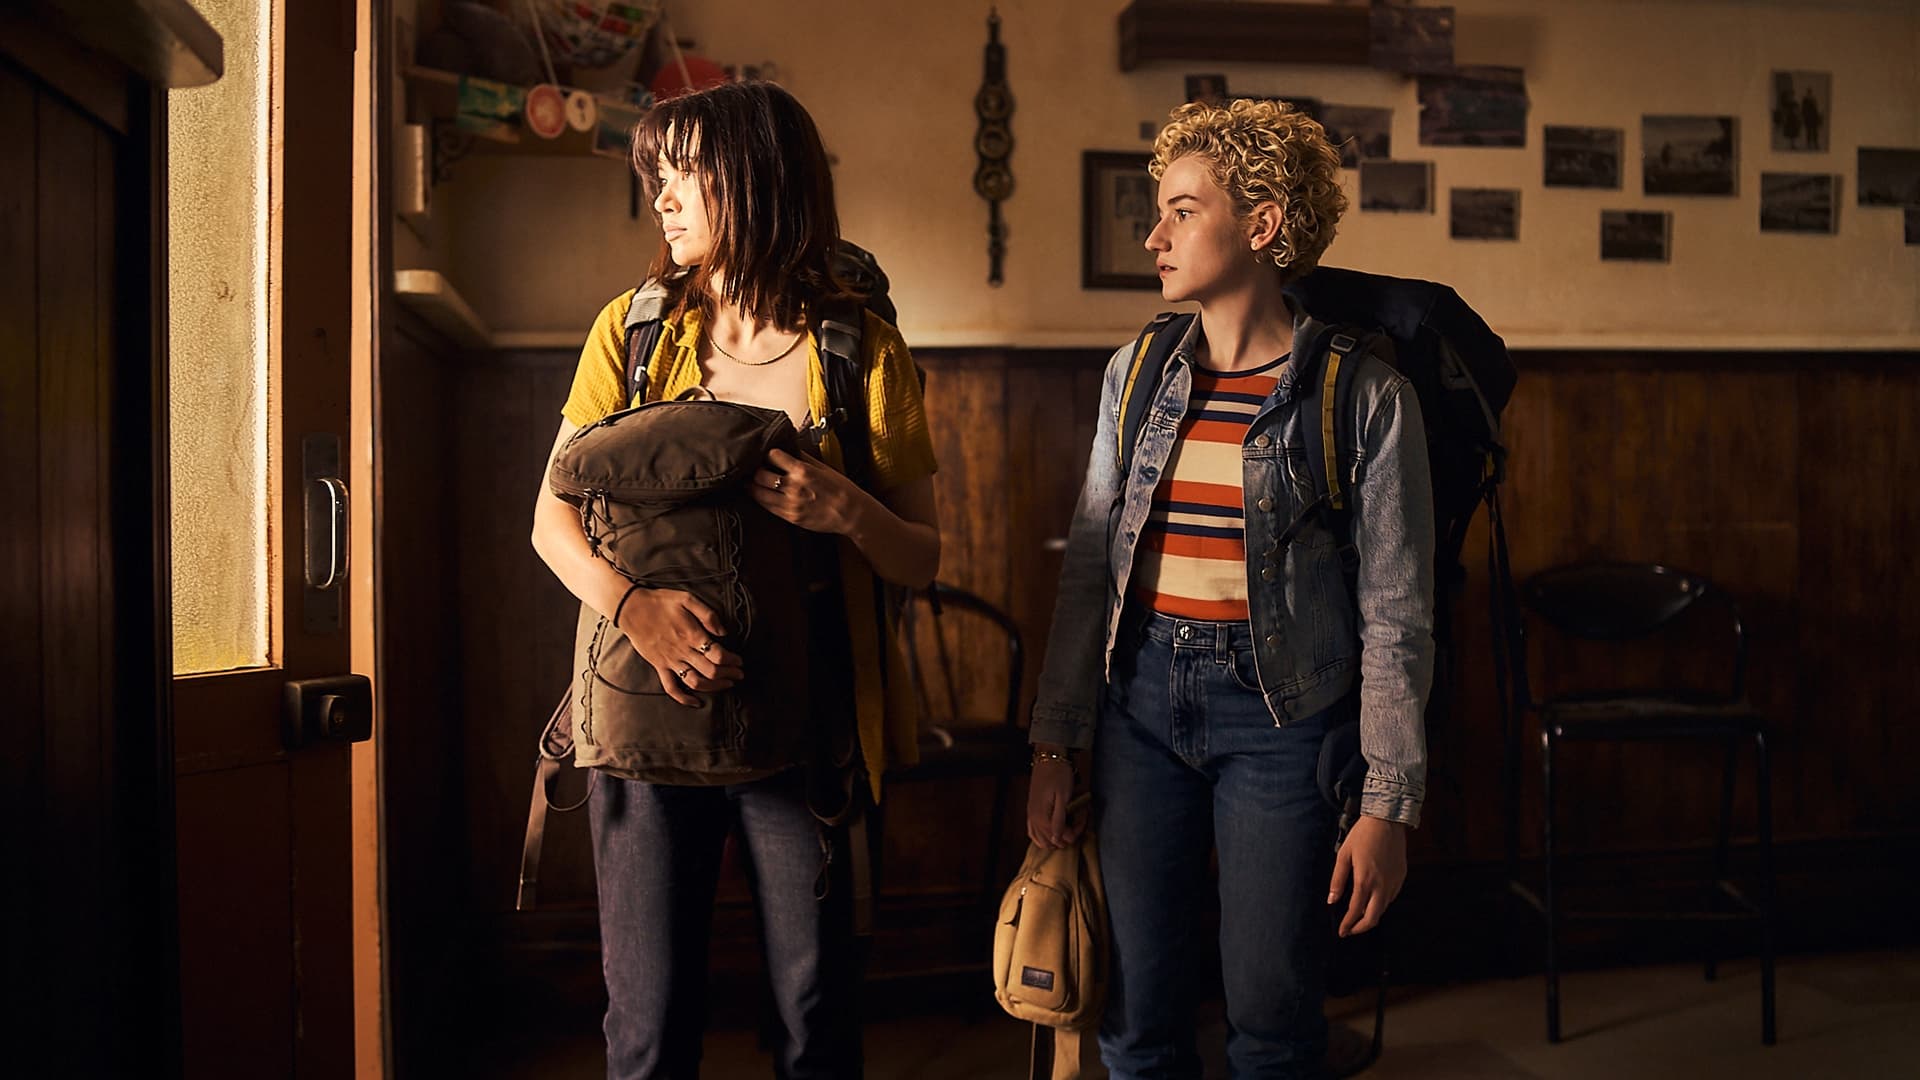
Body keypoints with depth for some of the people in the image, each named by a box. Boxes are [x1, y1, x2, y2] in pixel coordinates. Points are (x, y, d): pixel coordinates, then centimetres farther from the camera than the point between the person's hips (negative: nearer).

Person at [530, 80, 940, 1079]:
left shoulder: (864, 351, 2)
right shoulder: (631, 328, 6)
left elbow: (924, 561, 5)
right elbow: (553, 518, 5)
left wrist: (850, 513, -17)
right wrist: (630, 600, -16)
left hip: (802, 722, -1)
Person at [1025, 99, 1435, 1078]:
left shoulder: (1363, 397, -8)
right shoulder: (1135, 374, 5)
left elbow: (1396, 619, -6)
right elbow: (1087, 568, 8)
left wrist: (1389, 807, -8)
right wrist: (1056, 744, 5)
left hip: (1280, 711, -3)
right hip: (1141, 698, 4)